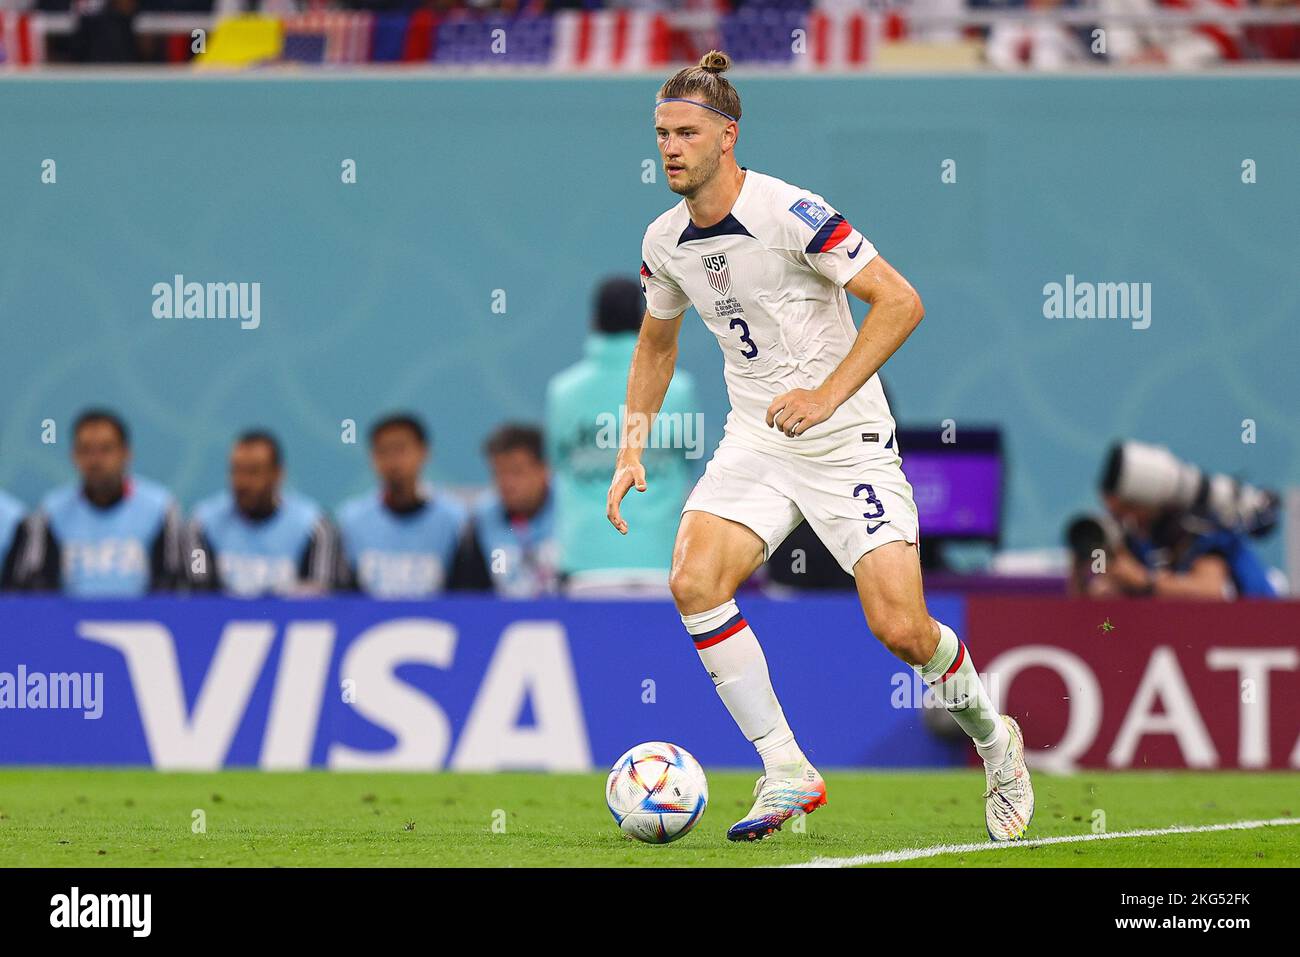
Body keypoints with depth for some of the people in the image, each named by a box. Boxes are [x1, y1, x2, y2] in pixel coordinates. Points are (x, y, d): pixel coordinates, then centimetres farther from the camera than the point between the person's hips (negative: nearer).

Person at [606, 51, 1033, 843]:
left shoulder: (790, 213, -18)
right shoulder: (665, 243, 3)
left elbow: (901, 301, -18)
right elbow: (657, 343, 21)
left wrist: (826, 395, -25)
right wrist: (632, 451, 10)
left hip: (848, 442, -6)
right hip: (755, 439, 6)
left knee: (901, 630, -13)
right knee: (694, 580, -19)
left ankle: (991, 733, 21)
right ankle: (787, 775, -11)